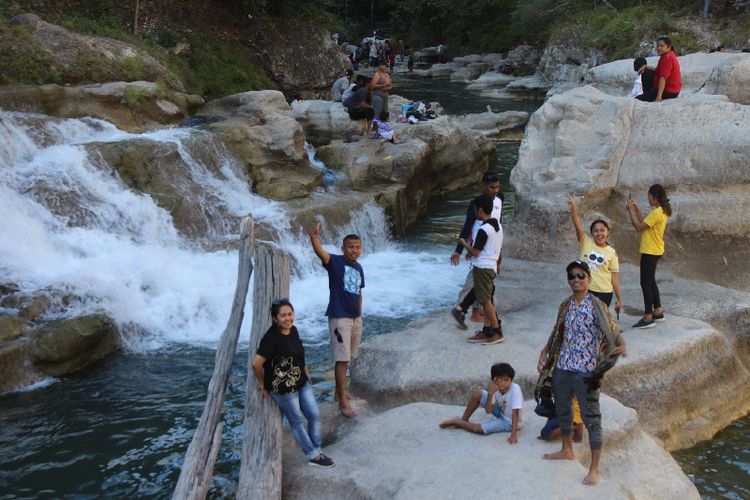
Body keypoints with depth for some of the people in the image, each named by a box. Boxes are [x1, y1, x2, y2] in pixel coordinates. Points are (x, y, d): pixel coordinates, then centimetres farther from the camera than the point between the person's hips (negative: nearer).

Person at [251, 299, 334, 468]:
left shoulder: (293, 330, -1)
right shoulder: (271, 338, -26)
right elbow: (256, 364, -27)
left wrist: (305, 370, 13)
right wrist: (262, 384, -13)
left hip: (302, 383, 7)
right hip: (283, 388, -7)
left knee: (315, 414, 10)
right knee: (297, 421, 10)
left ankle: (316, 450, 28)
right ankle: (314, 456, 23)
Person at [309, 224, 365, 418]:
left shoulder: (358, 268, 11)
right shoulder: (335, 262, -10)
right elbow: (320, 252, -30)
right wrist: (314, 237, -50)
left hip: (355, 318, 7)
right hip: (339, 317, -7)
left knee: (347, 358, 16)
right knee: (342, 360, -6)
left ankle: (340, 391, 30)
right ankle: (343, 402, -1)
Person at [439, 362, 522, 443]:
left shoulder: (515, 389, -33)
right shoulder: (496, 388, -16)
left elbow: (515, 413, -34)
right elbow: (488, 411, -18)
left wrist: (514, 435, -39)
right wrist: (490, 393, -33)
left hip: (509, 421, -5)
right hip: (500, 412, 5)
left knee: (478, 429, -24)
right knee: (478, 393, -14)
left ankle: (457, 422, 5)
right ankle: (463, 420, 3)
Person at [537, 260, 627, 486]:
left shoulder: (597, 305, -11)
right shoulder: (565, 306, 7)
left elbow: (612, 332, -14)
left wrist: (621, 346, -35)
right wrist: (544, 355, 8)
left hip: (586, 371, -6)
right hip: (563, 368, 7)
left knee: (591, 418, 1)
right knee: (562, 410, 20)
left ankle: (594, 468, 9)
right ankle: (567, 450, 42)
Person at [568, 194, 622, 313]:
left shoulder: (611, 253, 0)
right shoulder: (585, 243, -2)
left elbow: (614, 277, 3)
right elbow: (578, 226, -19)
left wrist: (619, 298, 0)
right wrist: (573, 208, -37)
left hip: (604, 293, 0)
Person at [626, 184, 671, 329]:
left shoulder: (657, 212, -22)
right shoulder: (663, 211, 9)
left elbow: (639, 227, -20)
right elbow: (645, 223, 14)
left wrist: (631, 210, -12)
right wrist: (635, 209, 10)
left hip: (650, 252, -10)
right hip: (654, 251, 10)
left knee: (646, 283, -4)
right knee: (650, 281, 19)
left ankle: (648, 318, -1)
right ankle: (658, 312, 26)